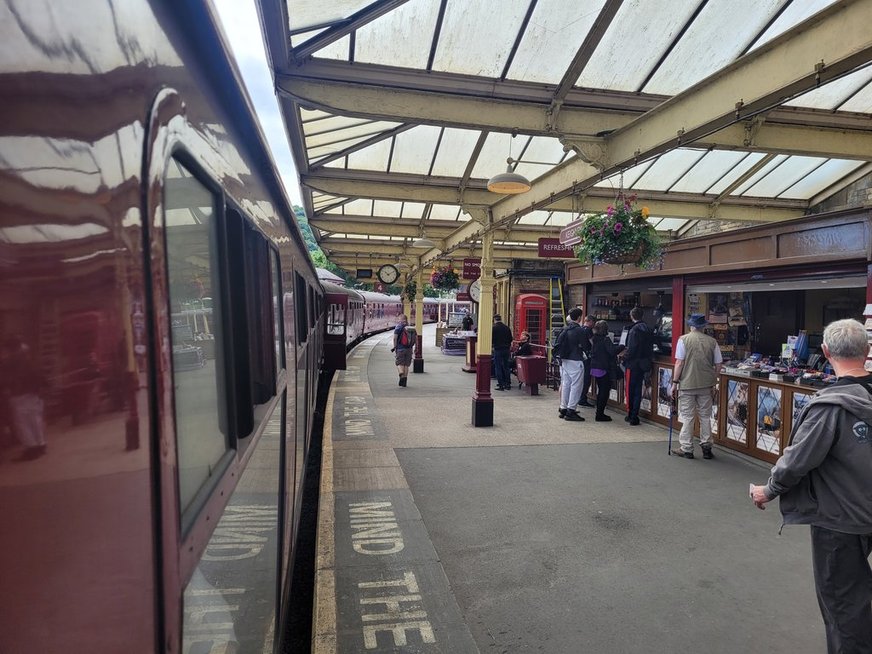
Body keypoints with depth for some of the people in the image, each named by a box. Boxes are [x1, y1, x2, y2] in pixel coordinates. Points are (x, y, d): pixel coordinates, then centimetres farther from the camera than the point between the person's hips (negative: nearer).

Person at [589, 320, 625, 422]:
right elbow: (613, 351, -27)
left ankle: (599, 413, 21)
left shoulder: (595, 339, 9)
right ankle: (600, 415, 0)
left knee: (601, 391, 17)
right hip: (604, 370, -8)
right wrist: (622, 346, -14)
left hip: (595, 368, 8)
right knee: (604, 392, -1)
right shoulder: (605, 339, -16)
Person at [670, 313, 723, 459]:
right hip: (706, 385, 3)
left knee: (687, 417, 4)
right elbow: (718, 365, 4)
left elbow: (679, 363, -10)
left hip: (687, 384, -3)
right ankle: (706, 447, 19)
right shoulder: (712, 341, 2)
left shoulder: (684, 339, -7)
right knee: (705, 417, 14)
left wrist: (675, 382, -5)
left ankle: (686, 449, 10)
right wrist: (713, 382, 17)